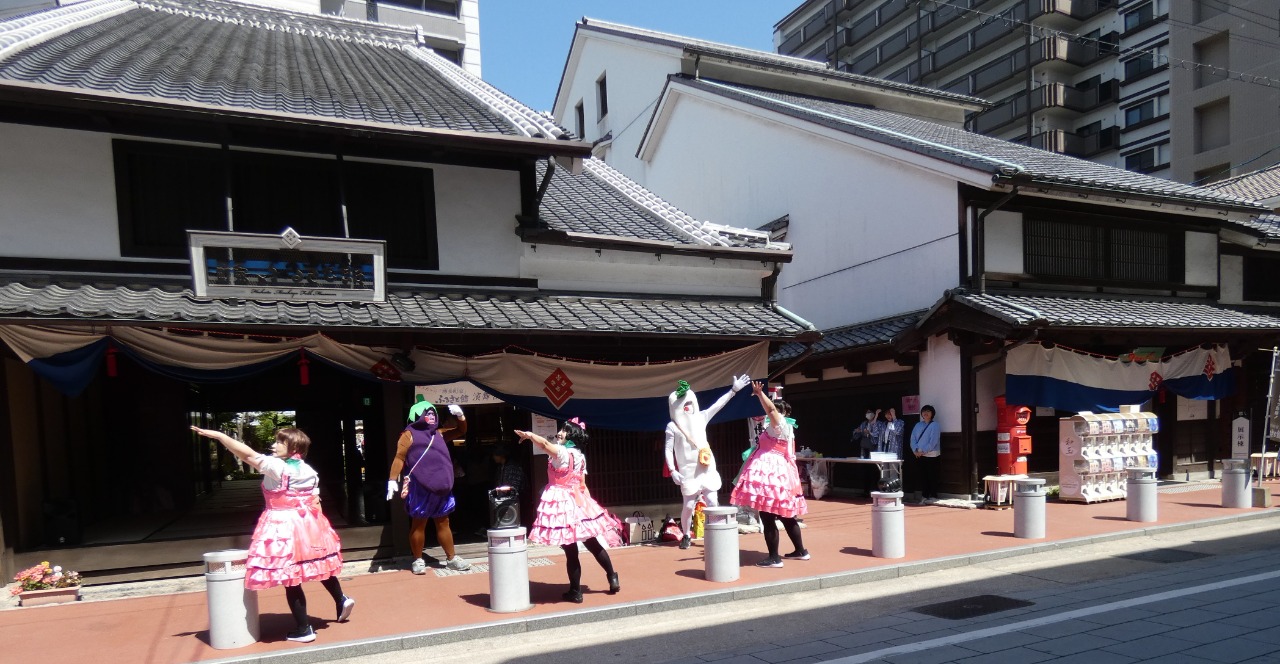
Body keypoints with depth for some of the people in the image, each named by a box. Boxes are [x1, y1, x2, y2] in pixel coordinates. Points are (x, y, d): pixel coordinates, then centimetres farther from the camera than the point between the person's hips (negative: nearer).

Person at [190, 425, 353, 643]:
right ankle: (341, 600, 37)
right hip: (307, 525, 7)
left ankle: (303, 630, 7)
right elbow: (316, 502, 7)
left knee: (290, 579, 2)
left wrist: (218, 435, -10)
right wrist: (314, 523, 16)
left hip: (284, 528, -7)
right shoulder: (309, 470, 6)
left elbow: (248, 454, -15)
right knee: (320, 567, 25)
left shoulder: (276, 466, -14)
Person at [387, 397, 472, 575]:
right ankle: (418, 560, 15)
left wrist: (460, 416, 8)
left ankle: (452, 558, 20)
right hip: (420, 488, -6)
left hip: (441, 488, 6)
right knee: (418, 524, 3)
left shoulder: (439, 433, 19)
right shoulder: (409, 435, 0)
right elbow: (399, 458, -8)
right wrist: (393, 480, -18)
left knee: (443, 523, 13)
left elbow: (461, 431, 27)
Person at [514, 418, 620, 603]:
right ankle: (613, 579, 23)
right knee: (593, 544, 17)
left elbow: (545, 443, -27)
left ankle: (575, 592, 6)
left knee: (571, 551, -1)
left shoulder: (563, 453, -13)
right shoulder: (579, 456, 9)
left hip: (563, 502, -8)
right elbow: (581, 483, 12)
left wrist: (529, 434, -11)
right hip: (578, 501, 8)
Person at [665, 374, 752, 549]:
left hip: (707, 469, 3)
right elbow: (668, 450, -3)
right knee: (689, 505, 0)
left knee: (713, 502, -2)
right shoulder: (672, 426, -4)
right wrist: (672, 471, -11)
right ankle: (686, 536, 19)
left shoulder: (700, 417, 6)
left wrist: (734, 389, -7)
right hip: (688, 471, -3)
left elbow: (718, 405, 1)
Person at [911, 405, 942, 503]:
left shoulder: (934, 425, -5)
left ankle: (933, 497, 5)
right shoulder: (918, 425, 12)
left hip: (931, 456, -5)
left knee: (932, 477, -2)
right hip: (920, 456, 5)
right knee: (923, 476, 8)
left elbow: (933, 441, -14)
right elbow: (913, 438, 7)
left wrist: (923, 451, -15)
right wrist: (915, 450, -9)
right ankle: (924, 496, 15)